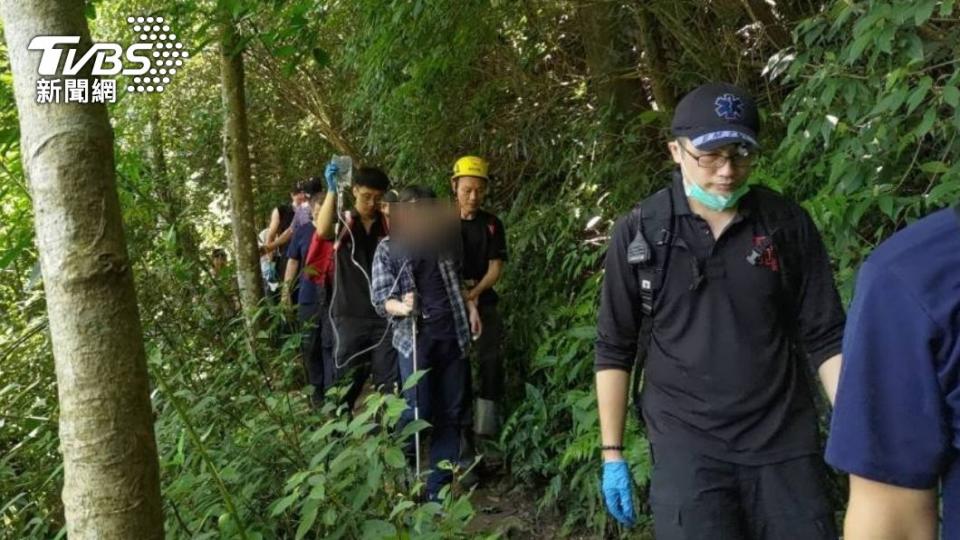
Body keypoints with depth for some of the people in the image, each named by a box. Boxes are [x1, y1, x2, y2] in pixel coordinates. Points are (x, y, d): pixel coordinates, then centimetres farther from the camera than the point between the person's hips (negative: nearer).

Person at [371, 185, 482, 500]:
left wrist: (470, 306, 7)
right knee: (419, 411, -8)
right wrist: (401, 307, -26)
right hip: (416, 340, -4)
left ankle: (438, 485, 16)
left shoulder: (444, 242, 12)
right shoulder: (388, 249, 0)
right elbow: (380, 299, -6)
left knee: (451, 413, 5)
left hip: (453, 337, 4)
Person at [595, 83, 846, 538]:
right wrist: (612, 453, 0)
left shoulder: (788, 225, -2)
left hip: (785, 443, 2)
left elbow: (824, 338, 3)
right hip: (686, 445, -1)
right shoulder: (638, 233, -5)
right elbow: (615, 348, 0)